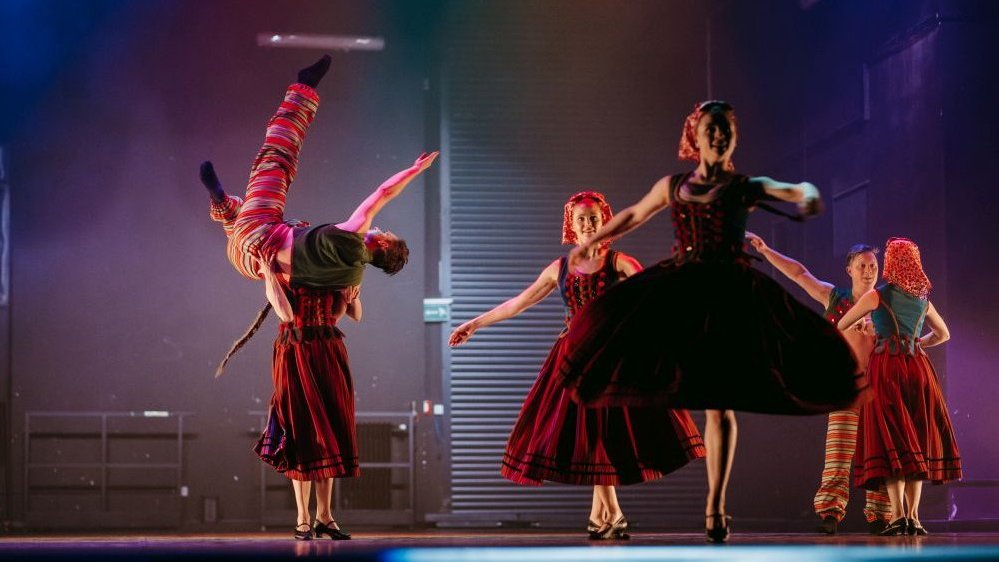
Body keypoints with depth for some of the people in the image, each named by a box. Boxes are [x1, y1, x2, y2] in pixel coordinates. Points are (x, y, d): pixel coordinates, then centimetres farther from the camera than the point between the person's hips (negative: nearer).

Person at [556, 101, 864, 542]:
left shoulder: (745, 188, 4)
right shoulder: (672, 186, 14)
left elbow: (797, 189, -12)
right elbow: (634, 214, 31)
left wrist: (808, 195, -36)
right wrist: (591, 242, 38)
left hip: (730, 293, -3)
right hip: (679, 289, 3)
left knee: (719, 402, -3)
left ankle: (715, 507, 3)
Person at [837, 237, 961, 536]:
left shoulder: (876, 296, -1)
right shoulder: (923, 298, 13)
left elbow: (840, 327, 8)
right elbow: (943, 334, 29)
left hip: (886, 366, -4)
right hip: (917, 367, 4)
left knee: (890, 442, -6)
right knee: (917, 443, 7)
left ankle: (899, 514, -17)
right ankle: (913, 516, 3)